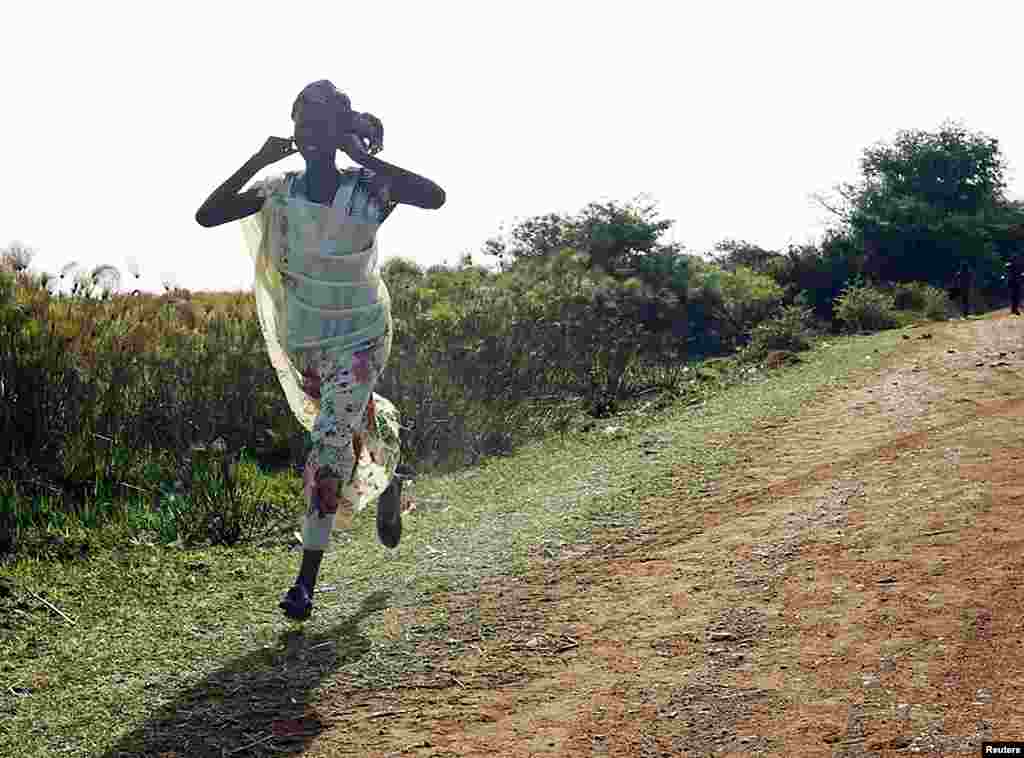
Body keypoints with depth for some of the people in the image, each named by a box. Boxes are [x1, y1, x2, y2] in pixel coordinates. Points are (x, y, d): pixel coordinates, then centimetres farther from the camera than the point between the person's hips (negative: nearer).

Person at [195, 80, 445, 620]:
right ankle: (388, 478, 57)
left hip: (359, 336, -4)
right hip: (301, 338, 4)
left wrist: (364, 157, -28)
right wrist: (258, 160, -17)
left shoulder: (368, 189, -12)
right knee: (353, 418, 21)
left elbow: (434, 196, -29)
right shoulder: (280, 190, -3)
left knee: (330, 444, -13)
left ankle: (307, 581, -9)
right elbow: (207, 215, -10)